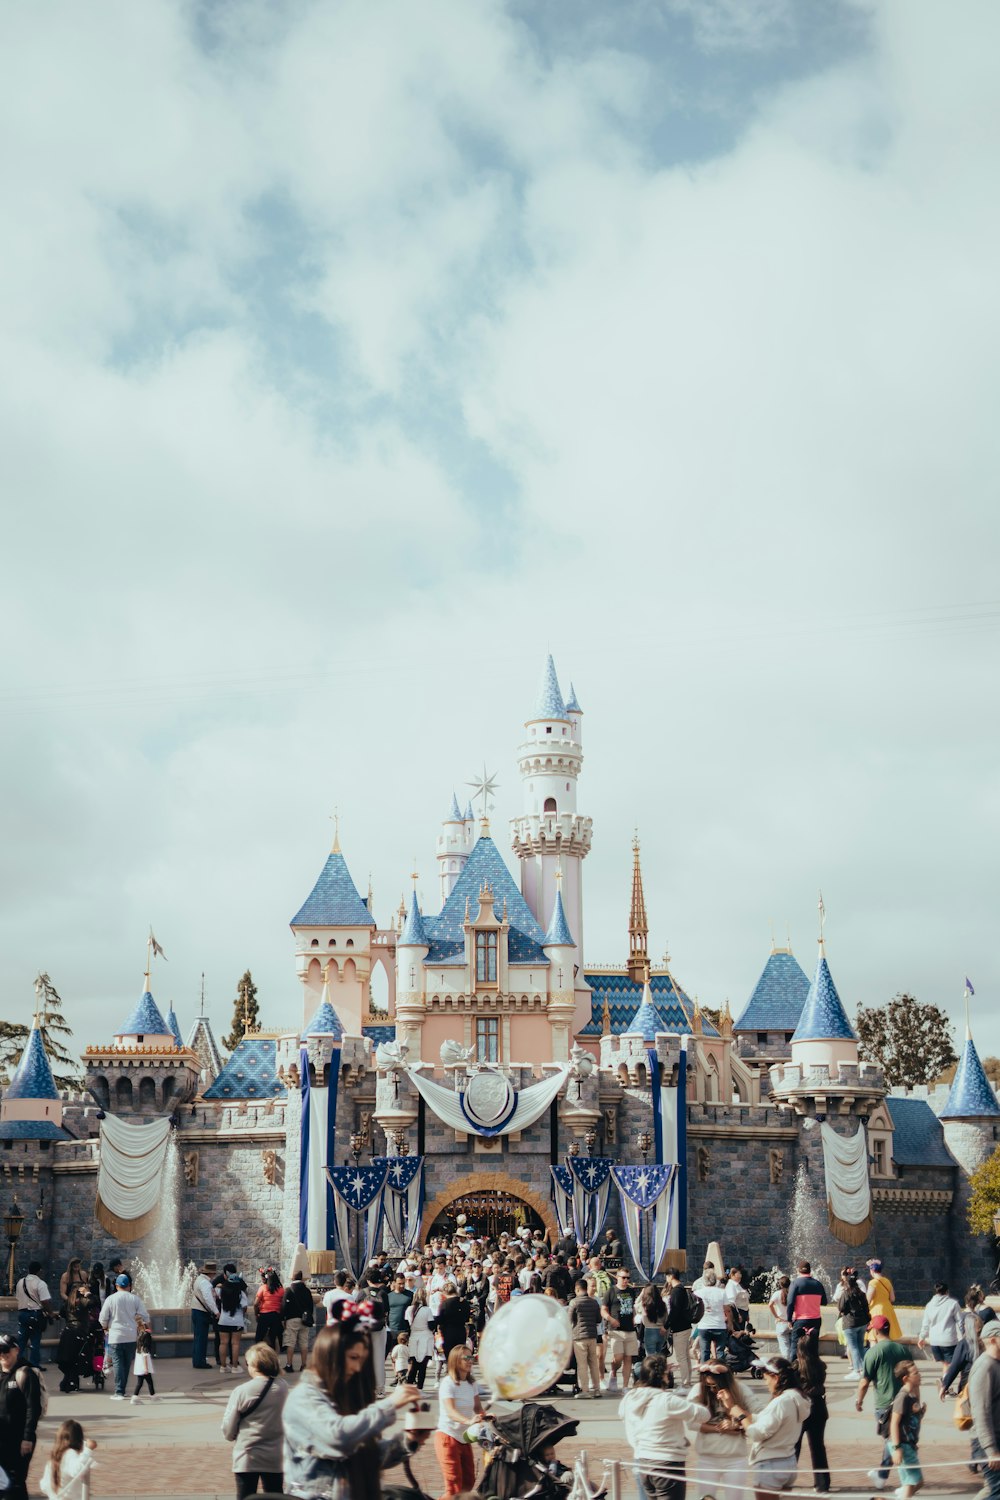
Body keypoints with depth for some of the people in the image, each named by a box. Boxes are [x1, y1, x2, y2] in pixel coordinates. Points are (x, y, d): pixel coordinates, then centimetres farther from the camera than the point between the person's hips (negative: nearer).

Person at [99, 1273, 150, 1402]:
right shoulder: (135, 1299, 0)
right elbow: (145, 1317, 2)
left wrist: (106, 1328, 19)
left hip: (115, 1337, -2)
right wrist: (146, 1328, 20)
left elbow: (103, 1319, -1)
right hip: (131, 1337, 3)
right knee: (127, 1364, 13)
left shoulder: (111, 1299, -6)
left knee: (118, 1364, -2)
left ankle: (119, 1392, -9)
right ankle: (121, 1390, 19)